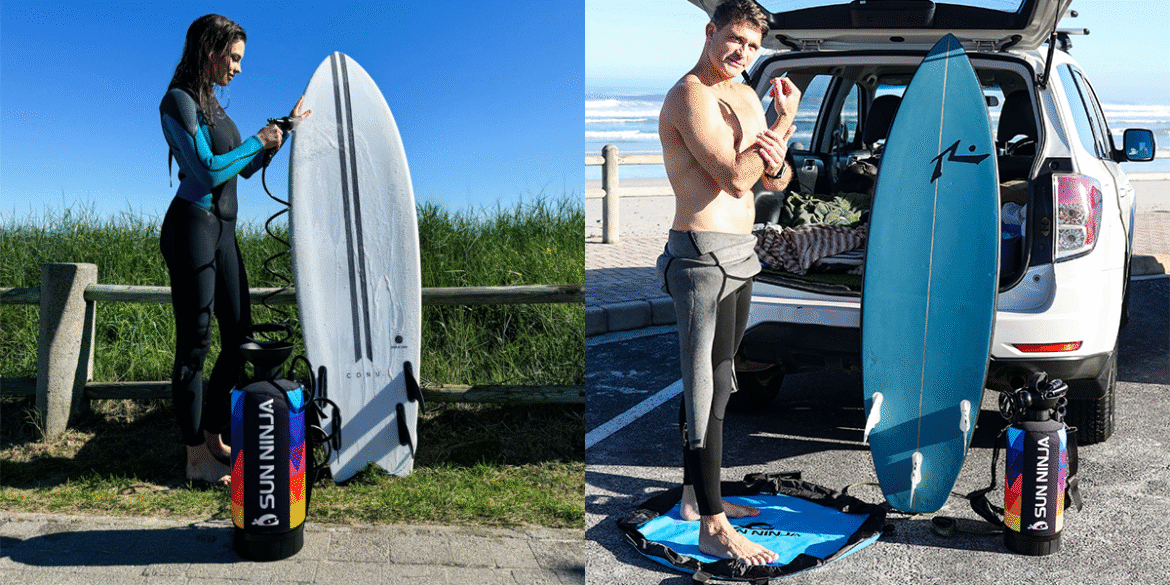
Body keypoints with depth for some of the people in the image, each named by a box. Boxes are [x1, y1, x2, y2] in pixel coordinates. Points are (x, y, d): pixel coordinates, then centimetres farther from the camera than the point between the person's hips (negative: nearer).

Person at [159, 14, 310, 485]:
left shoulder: (212, 103, 19)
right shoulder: (179, 101, -9)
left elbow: (246, 168, 24)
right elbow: (207, 169, -18)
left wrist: (284, 129, 19)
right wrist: (258, 139, -8)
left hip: (222, 231, 9)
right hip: (192, 226, -9)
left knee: (238, 334, 9)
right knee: (195, 340, -6)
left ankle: (213, 438, 19)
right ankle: (196, 459, -1)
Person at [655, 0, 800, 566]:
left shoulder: (746, 96, 15)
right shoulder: (690, 96, -12)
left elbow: (776, 183, 13)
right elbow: (735, 179, -20)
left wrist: (773, 160, -10)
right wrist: (785, 121, -12)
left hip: (740, 254, 9)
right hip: (703, 254, -9)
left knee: (714, 377, 16)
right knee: (706, 385, -6)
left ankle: (696, 494, 29)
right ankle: (712, 527, -1)